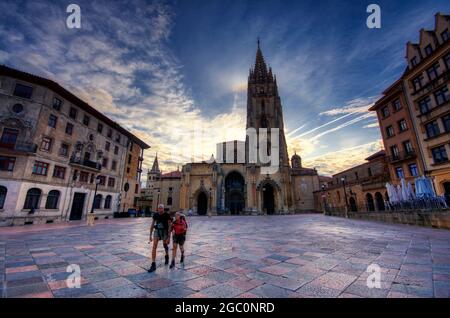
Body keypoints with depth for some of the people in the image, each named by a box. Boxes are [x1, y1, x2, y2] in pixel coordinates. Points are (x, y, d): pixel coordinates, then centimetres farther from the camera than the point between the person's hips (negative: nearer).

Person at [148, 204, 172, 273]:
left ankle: (167, 256, 46)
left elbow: (170, 226, -15)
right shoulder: (155, 215, -4)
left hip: (165, 232, -2)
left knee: (165, 246, 13)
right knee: (154, 247, -11)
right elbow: (152, 225, 5)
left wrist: (169, 237, -19)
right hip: (157, 231, 3)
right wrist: (150, 235, 5)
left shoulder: (167, 215, -16)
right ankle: (153, 265, -6)